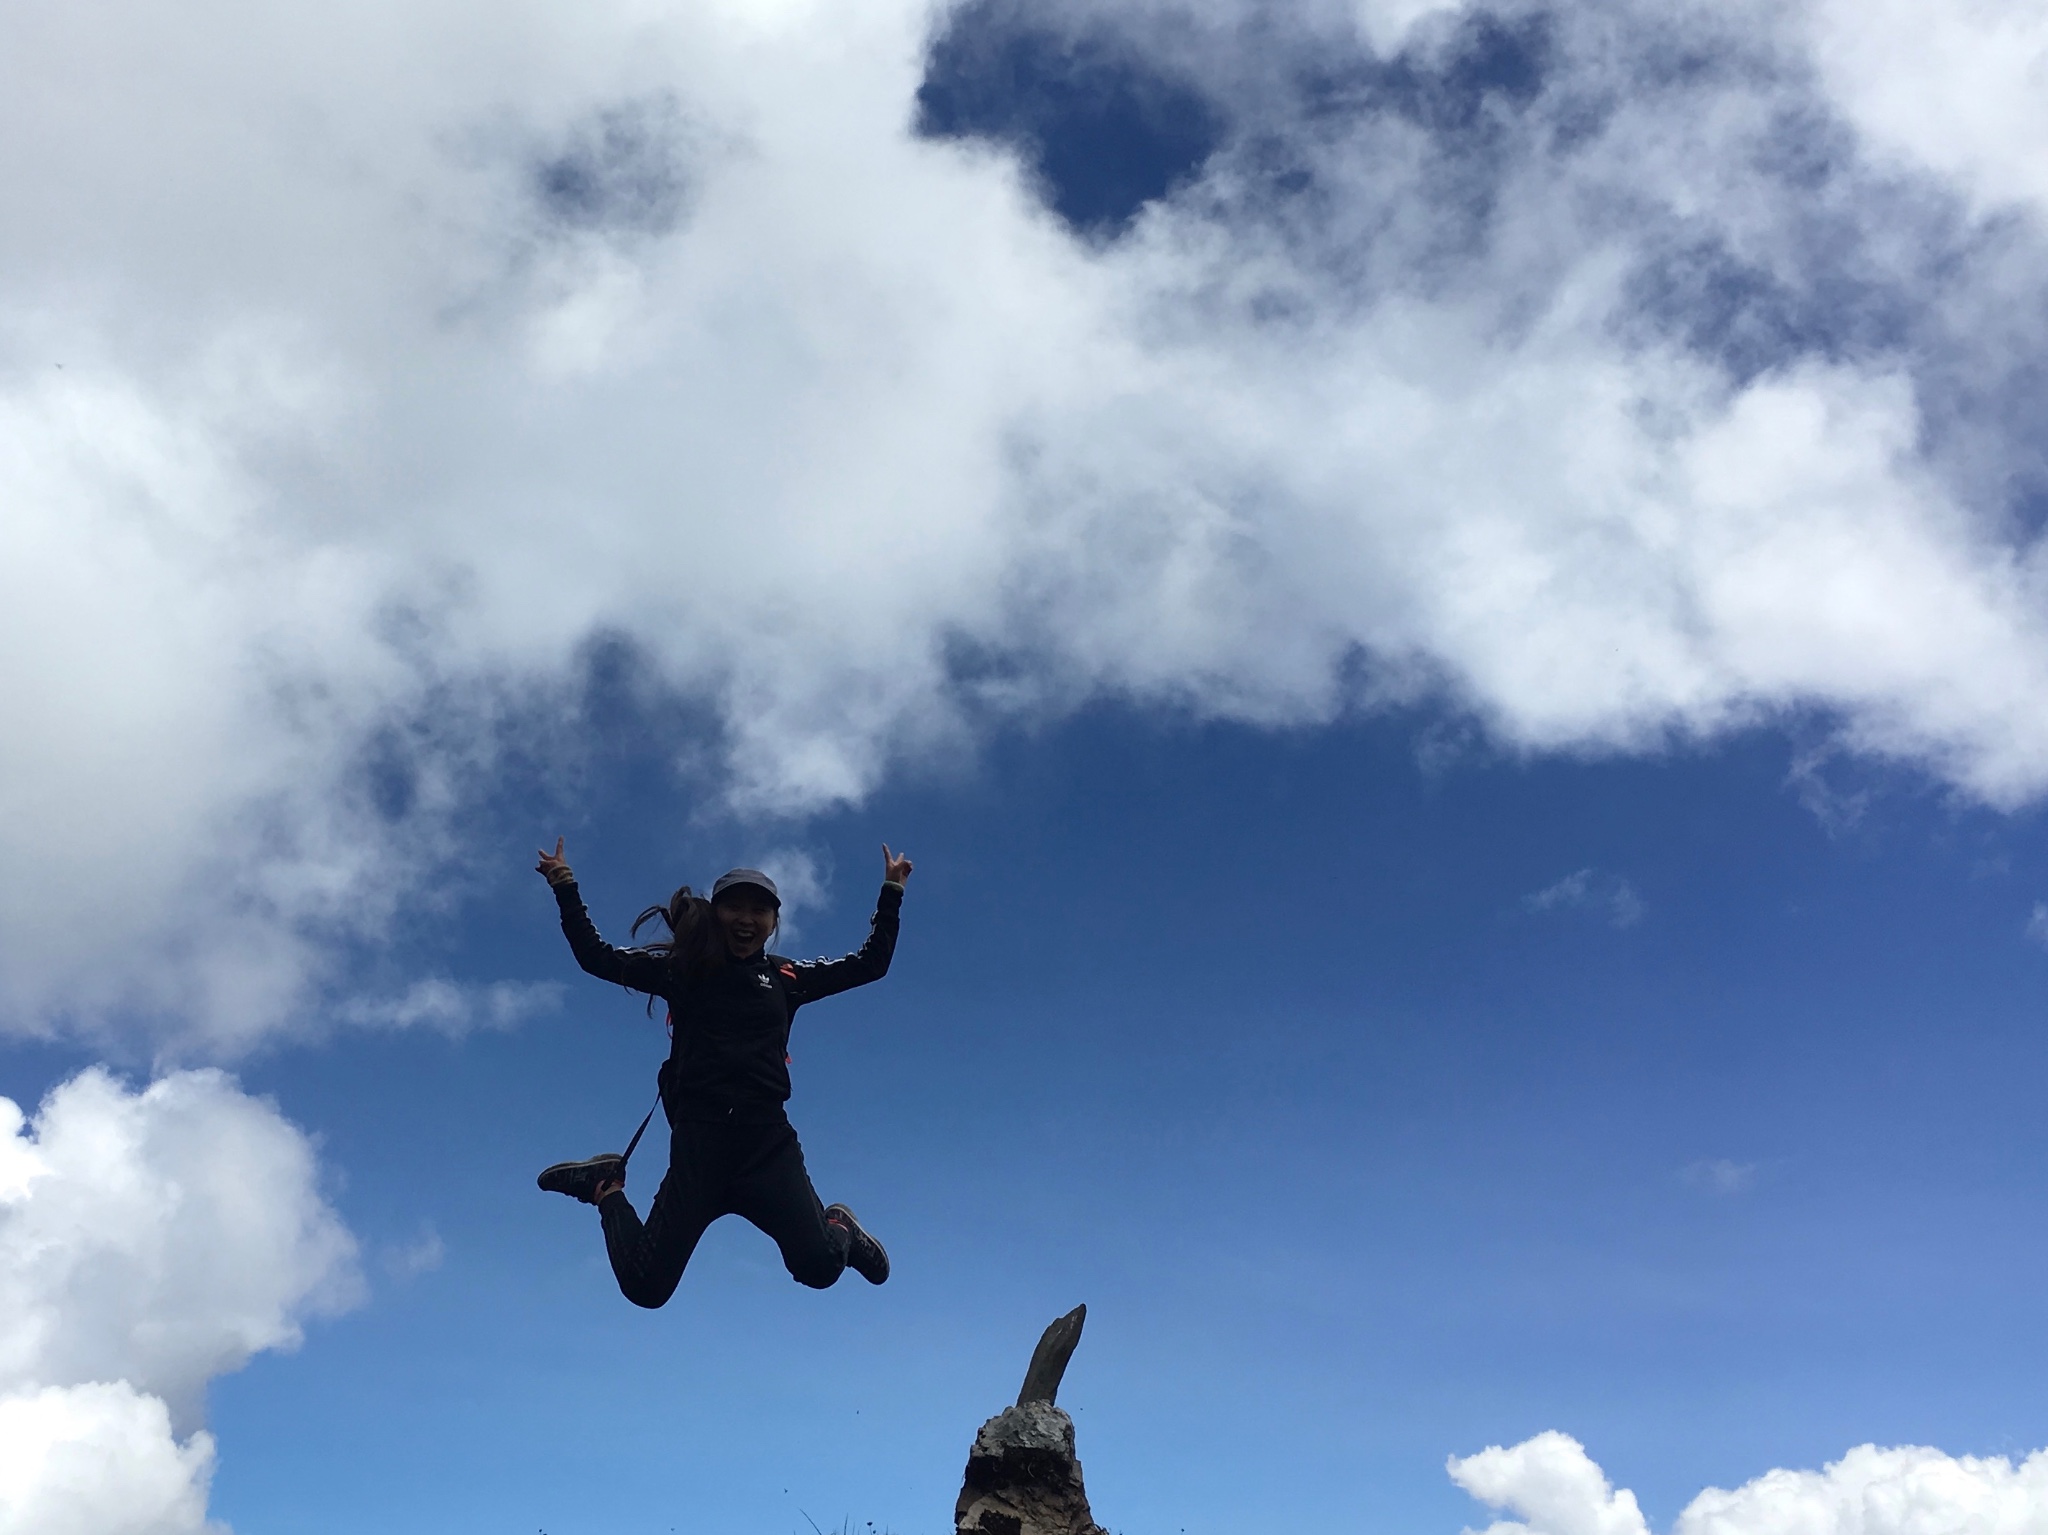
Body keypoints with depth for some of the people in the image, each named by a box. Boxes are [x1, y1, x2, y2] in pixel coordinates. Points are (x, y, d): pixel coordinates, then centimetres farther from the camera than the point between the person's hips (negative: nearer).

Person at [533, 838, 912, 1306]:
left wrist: (891, 892, 22)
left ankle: (840, 1230, 20)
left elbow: (870, 964, 24)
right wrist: (566, 890, 6)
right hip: (698, 1132, -1)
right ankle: (606, 1189, 24)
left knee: (818, 1266, -19)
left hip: (767, 1135, 1)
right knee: (646, 1286, -6)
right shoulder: (682, 969, 10)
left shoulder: (787, 977, 15)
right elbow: (597, 958, 14)